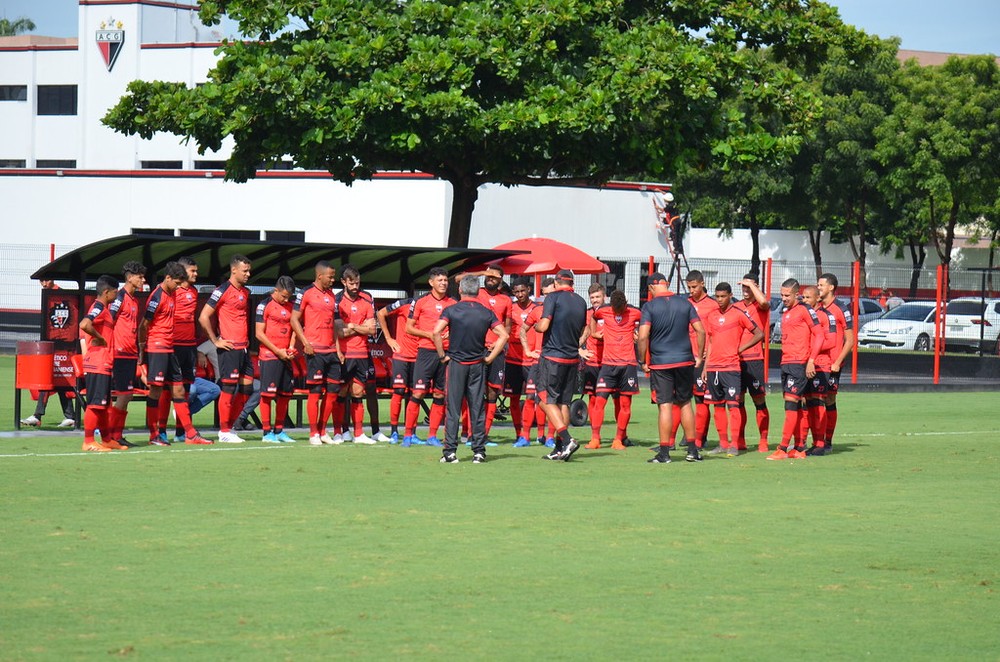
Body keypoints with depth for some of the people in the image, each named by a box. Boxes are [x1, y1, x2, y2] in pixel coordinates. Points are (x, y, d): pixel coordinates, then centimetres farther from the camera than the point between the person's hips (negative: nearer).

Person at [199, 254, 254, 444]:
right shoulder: (223, 291, -10)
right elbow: (203, 317, -13)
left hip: (244, 348, 8)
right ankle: (224, 432, 0)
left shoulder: (246, 292, 15)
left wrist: (247, 339, 16)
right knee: (229, 388, -5)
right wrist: (216, 341, -11)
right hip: (230, 348, -8)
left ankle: (229, 427, 17)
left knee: (246, 388, 7)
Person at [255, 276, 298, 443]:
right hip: (269, 355, -7)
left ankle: (279, 430, 17)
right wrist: (277, 351, -11)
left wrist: (291, 349, 3)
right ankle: (267, 432, -4)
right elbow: (259, 333, -9)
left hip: (285, 357, 7)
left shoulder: (290, 306, 13)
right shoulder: (265, 305, -6)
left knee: (285, 393, 8)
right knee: (267, 393, -7)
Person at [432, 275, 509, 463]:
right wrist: (490, 358, 1)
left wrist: (442, 355, -7)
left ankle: (450, 451, -3)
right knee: (477, 408, 6)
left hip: (456, 363, -2)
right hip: (478, 365, 2)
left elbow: (436, 332, -18)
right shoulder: (487, 313, 1)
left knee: (453, 408, 1)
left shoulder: (451, 310, -6)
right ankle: (479, 451, 4)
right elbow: (503, 335, -5)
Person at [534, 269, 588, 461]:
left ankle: (567, 440, -19)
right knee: (564, 402, 10)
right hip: (572, 358, 6)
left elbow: (543, 326, -16)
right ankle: (560, 449, 9)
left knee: (547, 400, -3)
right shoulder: (581, 302, 9)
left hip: (552, 357, -6)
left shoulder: (553, 298, -9)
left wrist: (536, 325, 5)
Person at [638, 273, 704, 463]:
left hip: (660, 362, -3)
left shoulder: (650, 306, -6)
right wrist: (699, 356, 12)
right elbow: (700, 331, 3)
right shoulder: (685, 303, 4)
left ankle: (664, 452, -4)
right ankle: (692, 450, 15)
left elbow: (643, 336, -14)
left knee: (665, 406, -3)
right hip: (685, 361, 3)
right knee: (684, 403, 14)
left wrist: (643, 361, -3)